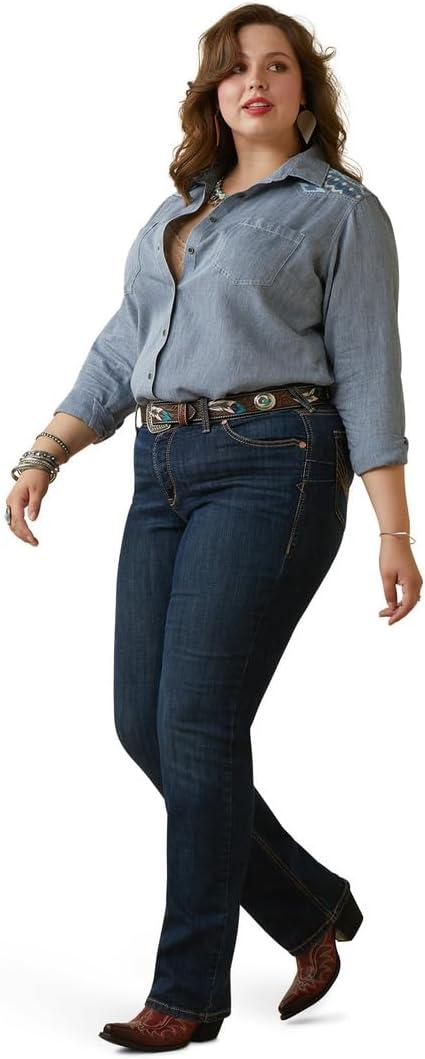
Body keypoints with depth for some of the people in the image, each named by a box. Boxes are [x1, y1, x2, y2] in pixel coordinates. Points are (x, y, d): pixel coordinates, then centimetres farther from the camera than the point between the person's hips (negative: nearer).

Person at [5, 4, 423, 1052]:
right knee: (144, 725, 3)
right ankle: (313, 909, 21)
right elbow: (120, 357, 20)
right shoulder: (175, 213, 21)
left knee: (197, 719, -12)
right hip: (163, 475, 7)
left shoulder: (341, 209, 3)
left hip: (271, 471, -7)